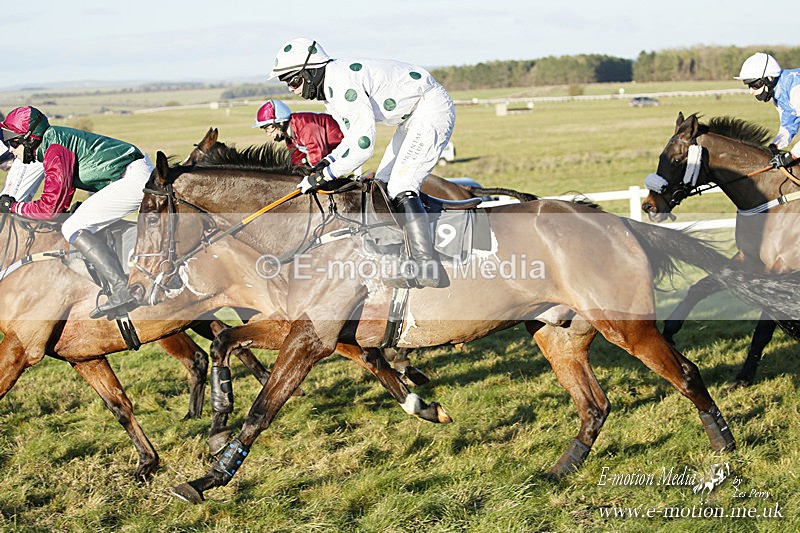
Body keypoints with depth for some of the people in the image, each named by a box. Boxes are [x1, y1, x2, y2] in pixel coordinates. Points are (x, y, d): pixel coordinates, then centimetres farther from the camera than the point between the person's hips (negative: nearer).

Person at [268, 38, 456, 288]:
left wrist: (324, 175, -25)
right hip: (412, 117, 11)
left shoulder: (342, 83, -27)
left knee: (400, 188, -18)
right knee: (382, 185, 10)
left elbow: (363, 145, -33)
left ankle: (425, 268, -19)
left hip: (432, 108, -11)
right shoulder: (328, 89, 6)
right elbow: (353, 137, 13)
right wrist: (326, 162, -3)